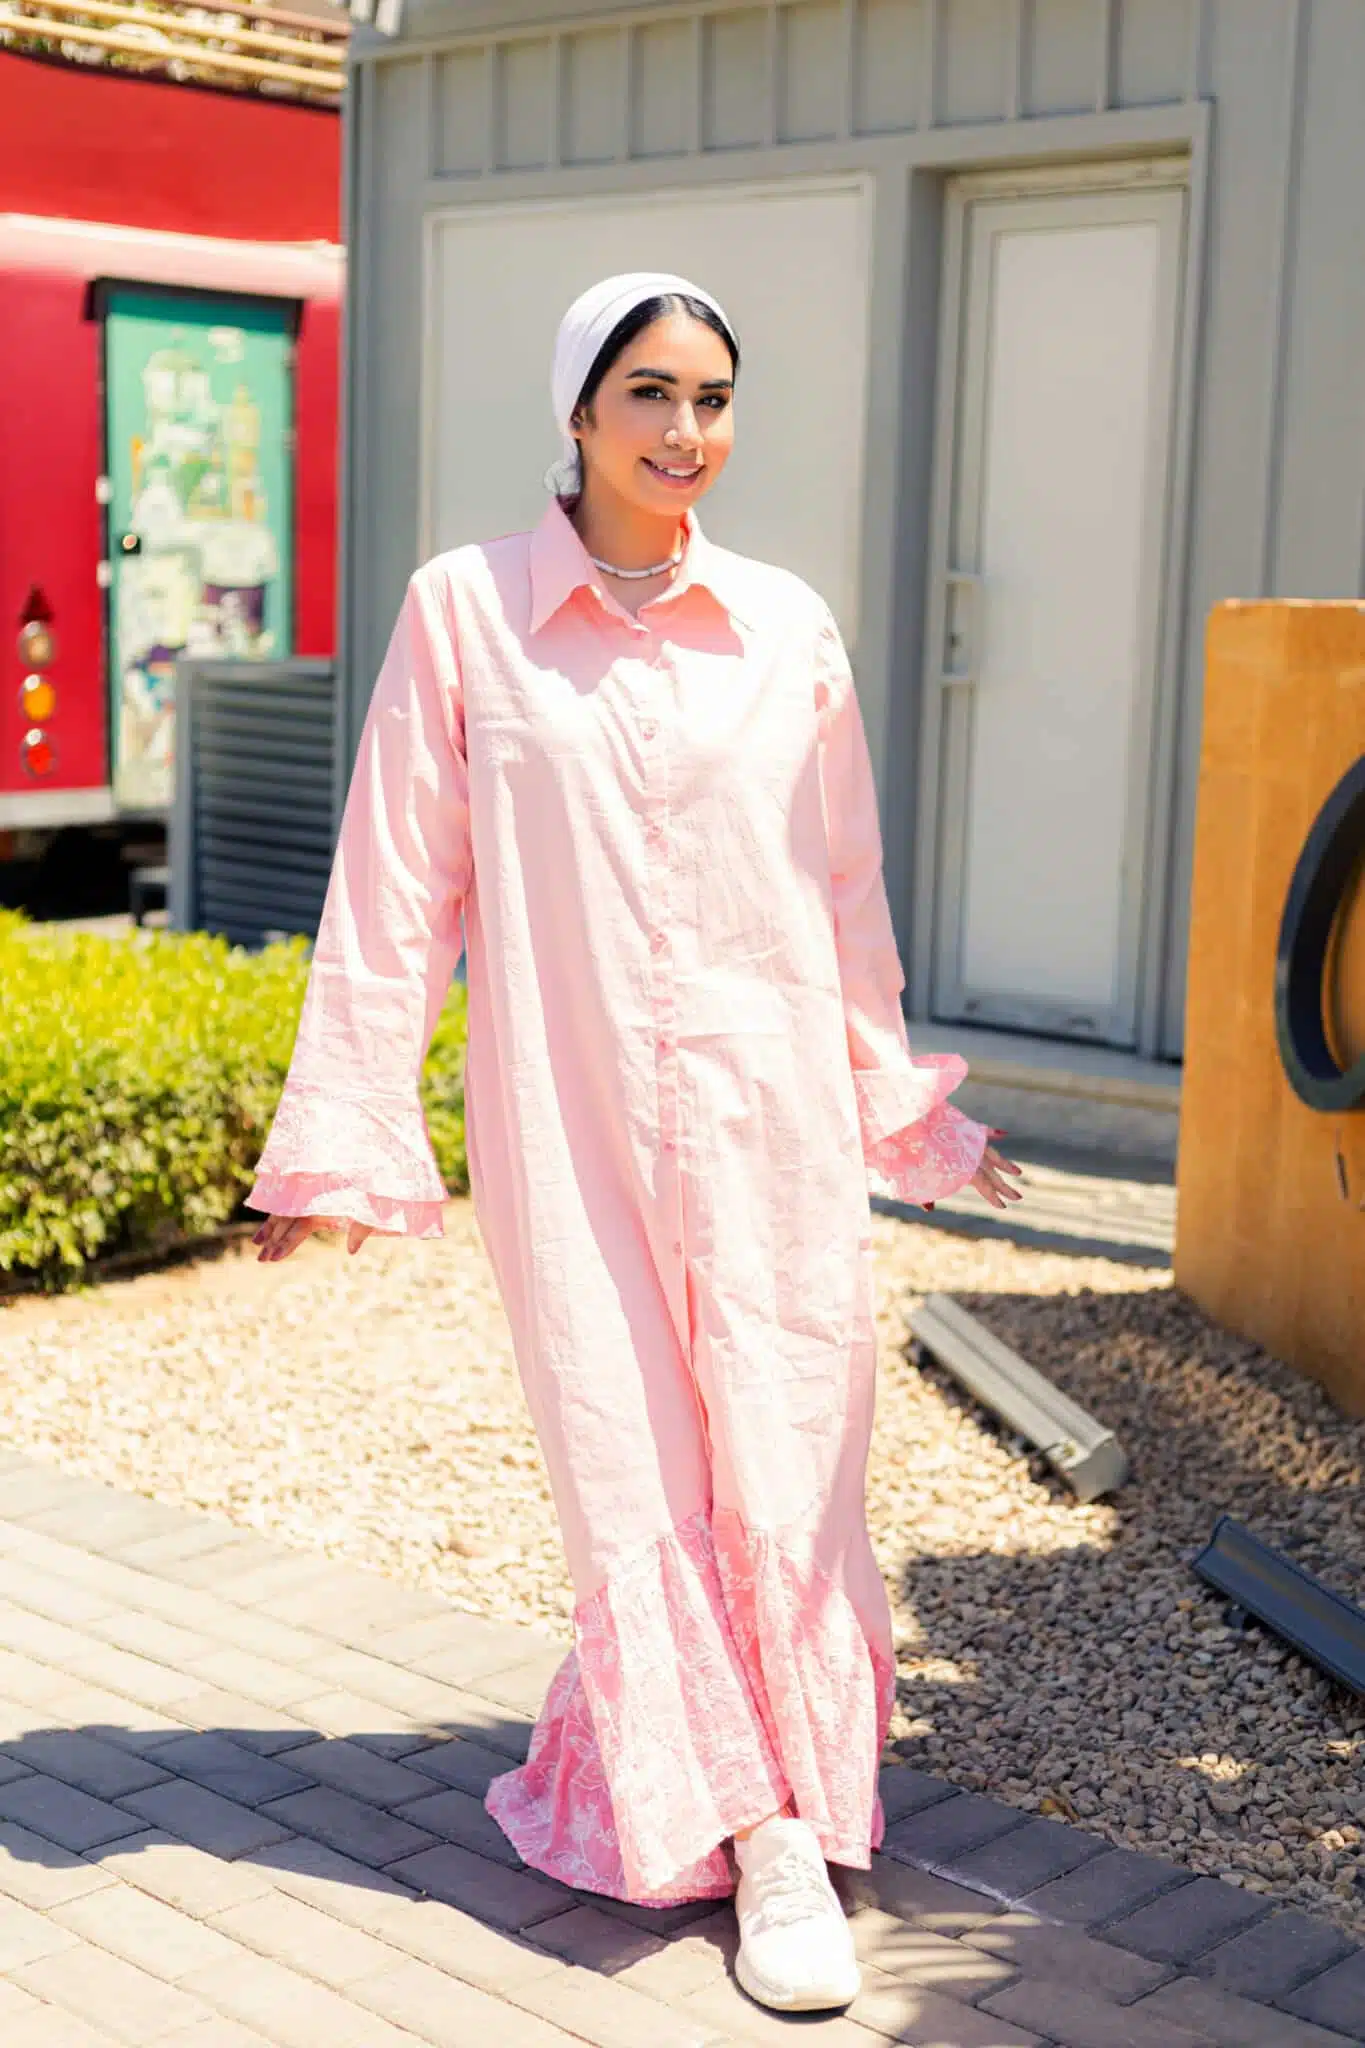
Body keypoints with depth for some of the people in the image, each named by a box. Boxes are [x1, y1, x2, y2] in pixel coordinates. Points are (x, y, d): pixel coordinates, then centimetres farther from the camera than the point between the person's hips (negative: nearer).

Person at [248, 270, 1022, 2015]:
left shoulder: (787, 624, 6)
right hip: (565, 1119, -1)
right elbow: (399, 889, 1)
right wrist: (342, 1135, -2)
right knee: (628, 1469, 1)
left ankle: (788, 1824, 16)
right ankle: (743, 1830, 16)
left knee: (786, 1464, 1)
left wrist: (907, 1111, 16)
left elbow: (849, 893, 13)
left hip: (769, 1114, 2)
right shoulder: (464, 612, 0)